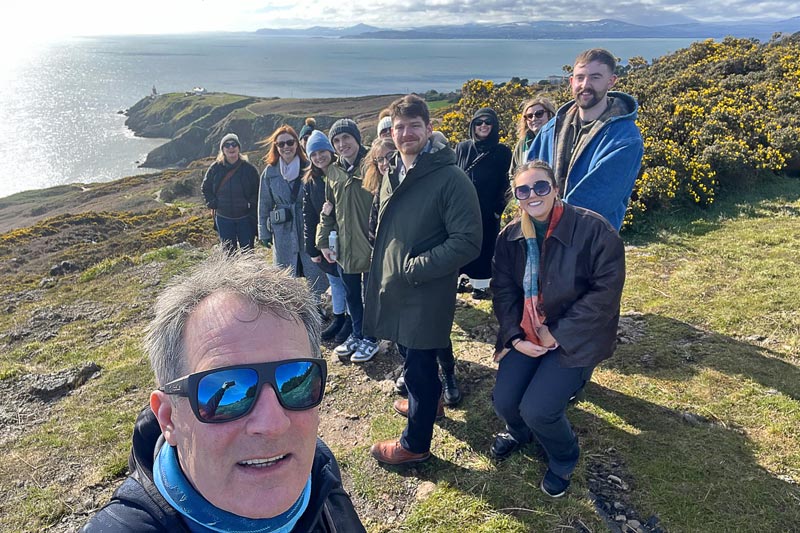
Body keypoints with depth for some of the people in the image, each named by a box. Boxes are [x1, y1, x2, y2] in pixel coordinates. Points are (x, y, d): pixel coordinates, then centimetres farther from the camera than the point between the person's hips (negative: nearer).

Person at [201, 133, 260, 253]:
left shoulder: (249, 168, -4)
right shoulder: (215, 168, 1)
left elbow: (257, 191, 1)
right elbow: (205, 188, 12)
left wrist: (251, 205, -11)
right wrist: (212, 203, 0)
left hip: (245, 217, -2)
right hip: (223, 218, 2)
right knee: (228, 251, 9)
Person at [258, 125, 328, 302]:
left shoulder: (309, 168, -2)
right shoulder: (269, 173, 2)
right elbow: (264, 205, 8)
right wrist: (264, 233, 6)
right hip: (283, 233, 1)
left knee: (315, 273, 6)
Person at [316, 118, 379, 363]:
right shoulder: (334, 171, 9)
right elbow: (329, 209, 15)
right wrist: (324, 240, 10)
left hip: (371, 245, -6)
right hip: (344, 246, 6)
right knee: (351, 294, 18)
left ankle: (370, 338, 27)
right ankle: (357, 334, 37)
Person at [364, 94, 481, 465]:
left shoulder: (450, 178, -17)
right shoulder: (392, 174, 8)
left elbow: (467, 242, -21)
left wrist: (413, 268, -22)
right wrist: (382, 272, 11)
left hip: (426, 294, -7)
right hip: (394, 288, 8)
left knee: (418, 365, 6)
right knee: (413, 357, 25)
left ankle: (415, 443, 26)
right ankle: (426, 402, 51)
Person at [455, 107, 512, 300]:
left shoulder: (502, 152, 2)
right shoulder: (462, 148, 7)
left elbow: (506, 184, 2)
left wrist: (499, 208, -5)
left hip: (488, 212, -1)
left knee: (484, 247, 5)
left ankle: (481, 284, 14)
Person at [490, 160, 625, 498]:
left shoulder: (593, 229, -18)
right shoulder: (511, 236, -1)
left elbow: (606, 292, -18)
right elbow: (502, 289, 4)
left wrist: (557, 333, -17)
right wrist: (514, 336, -8)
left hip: (575, 338, -4)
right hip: (526, 335, 5)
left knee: (537, 409, -17)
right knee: (503, 401, -7)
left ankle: (564, 459, 20)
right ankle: (518, 432, 33)